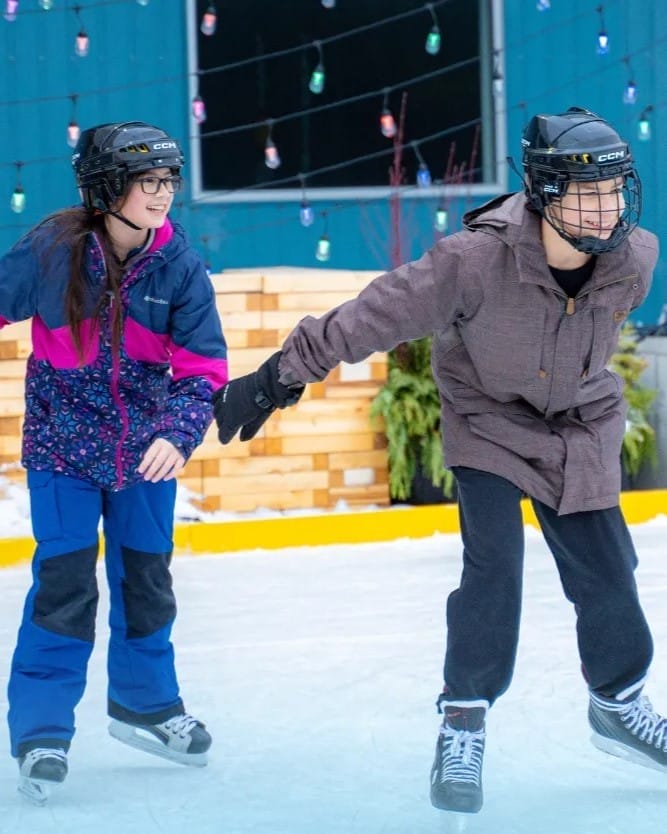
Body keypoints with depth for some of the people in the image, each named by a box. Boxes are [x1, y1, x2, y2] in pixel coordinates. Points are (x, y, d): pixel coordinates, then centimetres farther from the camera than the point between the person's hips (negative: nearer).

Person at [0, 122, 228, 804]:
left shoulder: (180, 267, -11)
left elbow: (202, 366, -10)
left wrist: (178, 434, -26)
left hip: (145, 448, 3)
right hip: (62, 444, -3)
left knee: (145, 576, 15)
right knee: (65, 582, -6)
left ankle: (144, 703, 35)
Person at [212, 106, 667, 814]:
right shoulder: (477, 259, -33)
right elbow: (374, 315, -29)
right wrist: (278, 378, -28)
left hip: (580, 430, 4)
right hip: (489, 424, -4)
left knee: (604, 571, 6)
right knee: (493, 567, -17)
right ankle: (463, 726, -3)